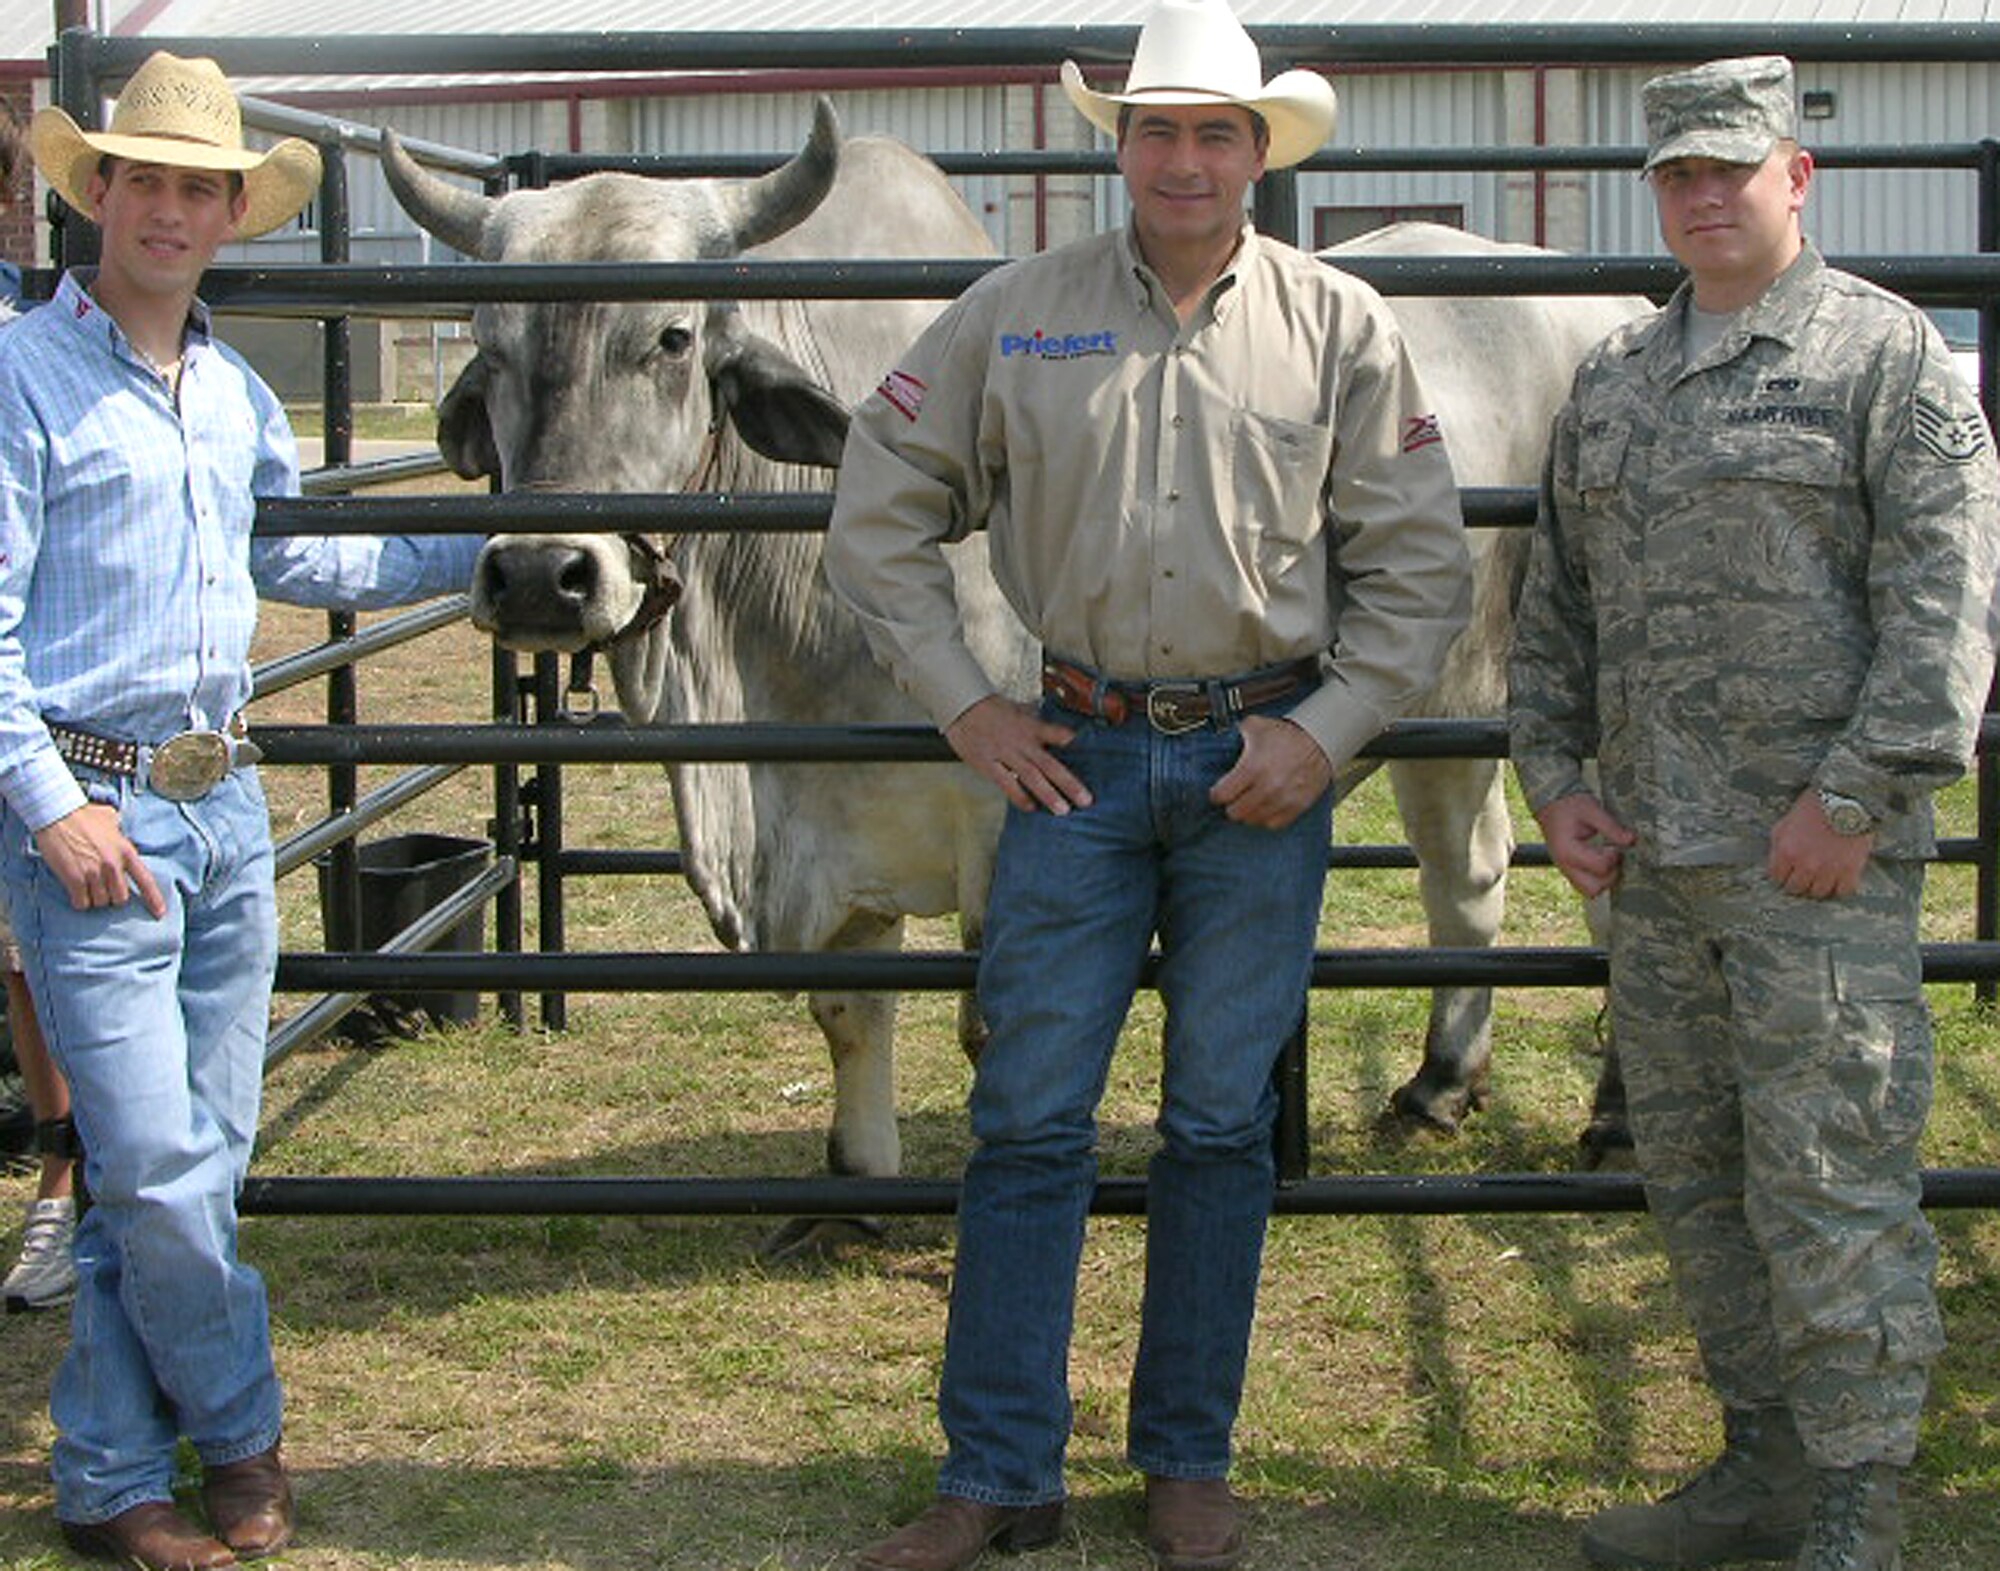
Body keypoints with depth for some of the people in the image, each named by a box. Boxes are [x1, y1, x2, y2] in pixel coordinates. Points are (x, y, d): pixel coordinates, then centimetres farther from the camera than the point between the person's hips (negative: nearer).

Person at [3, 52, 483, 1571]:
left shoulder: (238, 394, 14)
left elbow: (298, 556, 30)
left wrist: (482, 544, 29)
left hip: (227, 803, 7)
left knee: (202, 1159, 8)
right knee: (157, 1165, -8)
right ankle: (239, 1430, 14)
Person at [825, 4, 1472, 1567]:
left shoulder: (1339, 326, 2)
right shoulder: (1015, 313, 2)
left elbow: (1421, 562, 5)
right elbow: (880, 510, 8)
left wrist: (1324, 733, -4)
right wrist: (962, 702, 3)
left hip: (1262, 762, 0)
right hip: (1075, 751, 0)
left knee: (1223, 1124, 7)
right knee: (1028, 1114, 1)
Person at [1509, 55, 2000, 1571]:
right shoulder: (1613, 381, 16)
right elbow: (1557, 604, 21)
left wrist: (1854, 796, -16)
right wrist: (1555, 778, 10)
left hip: (1822, 855, -7)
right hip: (1654, 856, 7)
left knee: (1831, 1177, -5)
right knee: (1694, 1172, 12)